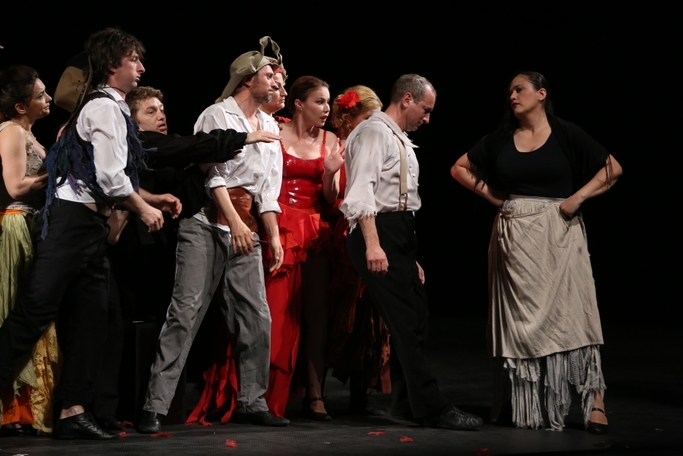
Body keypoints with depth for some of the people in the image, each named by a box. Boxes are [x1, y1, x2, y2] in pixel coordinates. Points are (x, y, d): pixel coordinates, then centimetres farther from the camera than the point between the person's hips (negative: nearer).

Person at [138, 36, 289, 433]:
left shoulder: (270, 126, 17)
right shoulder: (218, 115, -3)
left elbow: (268, 186, 16)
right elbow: (214, 173, -11)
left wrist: (274, 235, 9)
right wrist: (235, 223, -18)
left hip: (245, 228, 7)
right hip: (207, 222, -7)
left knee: (257, 317, 3)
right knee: (186, 311, -12)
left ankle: (251, 402, 13)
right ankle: (155, 407, -14)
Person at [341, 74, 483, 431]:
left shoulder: (400, 141, 24)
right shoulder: (374, 132, -8)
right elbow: (362, 190, -19)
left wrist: (410, 256, 21)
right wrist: (372, 245, -28)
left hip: (399, 234, 10)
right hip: (380, 233, -10)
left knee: (416, 317, 10)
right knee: (406, 322, -10)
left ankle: (406, 403, 19)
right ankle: (431, 408, -9)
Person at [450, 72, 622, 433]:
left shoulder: (566, 135, -1)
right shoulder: (500, 140, 8)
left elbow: (613, 168, -1)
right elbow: (460, 168, 18)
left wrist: (577, 197, -9)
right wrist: (490, 194, 6)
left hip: (558, 231, -3)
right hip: (514, 235, 3)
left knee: (569, 311, -9)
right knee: (521, 317, 5)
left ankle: (594, 403, -10)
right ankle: (526, 406, 12)